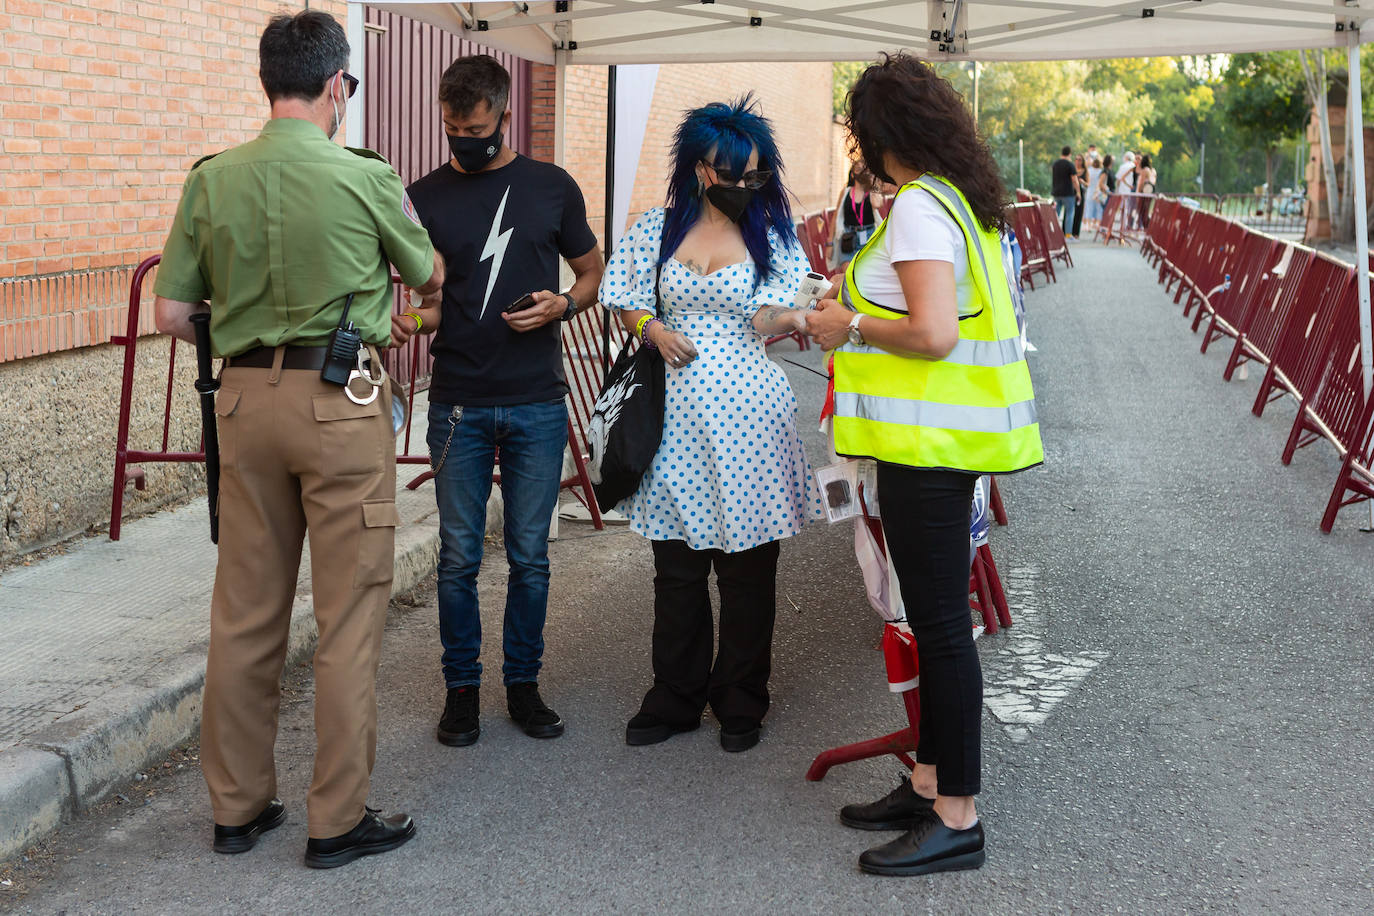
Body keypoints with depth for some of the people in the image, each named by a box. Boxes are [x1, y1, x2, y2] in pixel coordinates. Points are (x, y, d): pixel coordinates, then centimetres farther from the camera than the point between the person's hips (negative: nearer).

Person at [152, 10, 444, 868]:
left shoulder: (211, 180, 1)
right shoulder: (364, 178, -8)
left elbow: (172, 313, 4)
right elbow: (436, 281, 9)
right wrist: (419, 318, 31)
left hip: (246, 397, 5)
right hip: (341, 400, -4)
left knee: (246, 611, 12)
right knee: (348, 616, 3)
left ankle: (238, 805, 23)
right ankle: (337, 819, 10)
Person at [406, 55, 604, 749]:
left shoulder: (552, 188, 4)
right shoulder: (425, 197, 3)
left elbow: (592, 273, 14)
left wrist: (563, 305, -7)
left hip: (537, 405, 0)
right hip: (459, 405, 0)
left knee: (530, 556, 7)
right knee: (459, 558, 5)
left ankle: (523, 684, 21)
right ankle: (461, 686, 19)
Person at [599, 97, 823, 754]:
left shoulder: (771, 235, 4)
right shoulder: (659, 229, 8)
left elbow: (767, 320, -5)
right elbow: (627, 303, 14)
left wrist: (802, 316, -26)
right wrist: (653, 330, -6)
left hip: (746, 411, -2)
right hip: (678, 412, 2)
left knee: (748, 565, 3)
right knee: (676, 564, 7)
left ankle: (741, 704, 17)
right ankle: (675, 699, 20)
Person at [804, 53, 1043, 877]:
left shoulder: (920, 207, -15)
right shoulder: (965, 200, 14)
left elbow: (932, 334, -24)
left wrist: (851, 327, -9)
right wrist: (863, 296, 22)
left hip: (929, 442, -10)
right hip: (945, 437, 10)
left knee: (940, 624, -4)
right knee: (935, 619, 16)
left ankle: (957, 819, 3)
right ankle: (930, 784, 26)